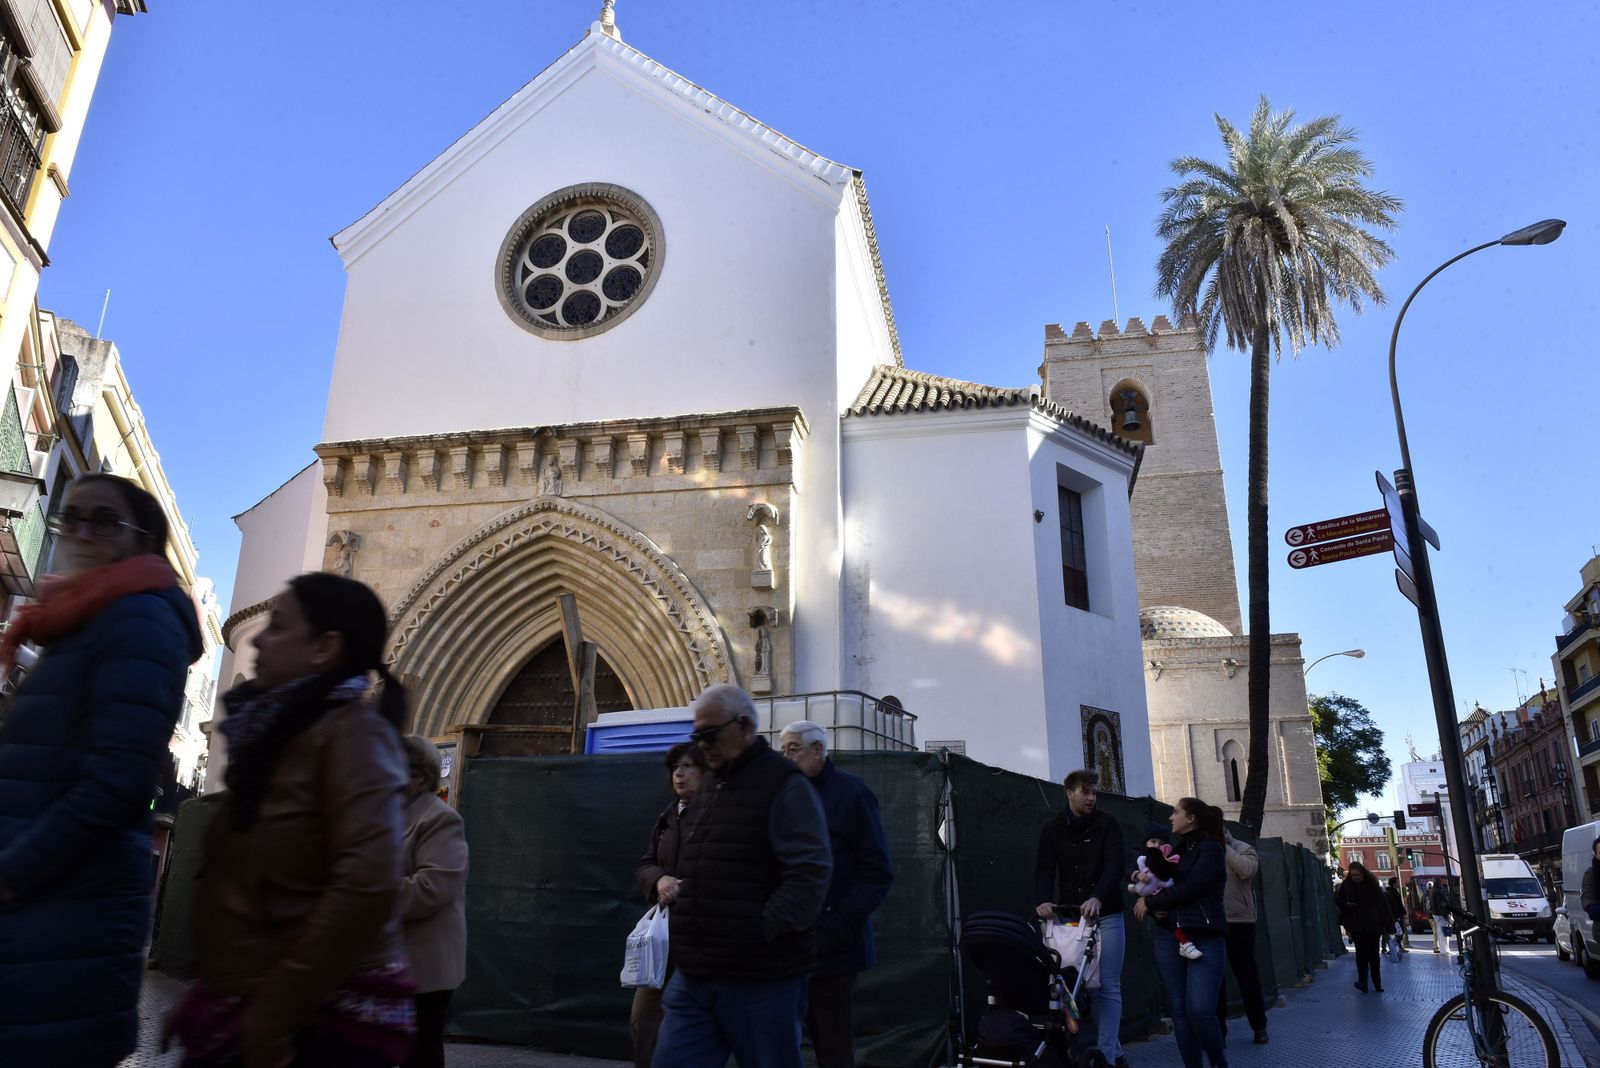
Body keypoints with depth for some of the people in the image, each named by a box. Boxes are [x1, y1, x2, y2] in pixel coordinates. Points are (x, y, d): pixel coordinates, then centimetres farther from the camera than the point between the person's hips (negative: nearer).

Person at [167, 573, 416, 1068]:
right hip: (248, 1010, 7)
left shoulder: (351, 732, -16)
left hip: (318, 1022, -7)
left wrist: (268, 1025, -21)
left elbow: (368, 884, -28)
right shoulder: (281, 734, 12)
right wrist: (212, 994, 10)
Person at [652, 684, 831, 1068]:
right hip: (692, 977, 7)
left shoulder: (783, 785, -9)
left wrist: (761, 931, -20)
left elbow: (810, 875, -18)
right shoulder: (711, 787, 16)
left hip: (759, 981, -7)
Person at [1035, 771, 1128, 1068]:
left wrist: (1097, 897, -29)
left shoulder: (1107, 823, -1)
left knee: (1107, 988, -3)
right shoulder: (1051, 830, 5)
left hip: (1106, 915, -2)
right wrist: (1043, 900, -24)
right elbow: (1044, 868, -4)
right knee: (1085, 987, 5)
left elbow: (1116, 863, -13)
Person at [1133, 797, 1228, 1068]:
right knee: (1179, 1011, 3)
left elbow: (1189, 887, -14)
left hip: (1204, 938, -6)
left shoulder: (1210, 848, -3)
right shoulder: (1177, 849, 17)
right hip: (1169, 938, 6)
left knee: (1200, 1010, -14)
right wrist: (1155, 909, -5)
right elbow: (1161, 883, 17)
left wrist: (1149, 903, -6)